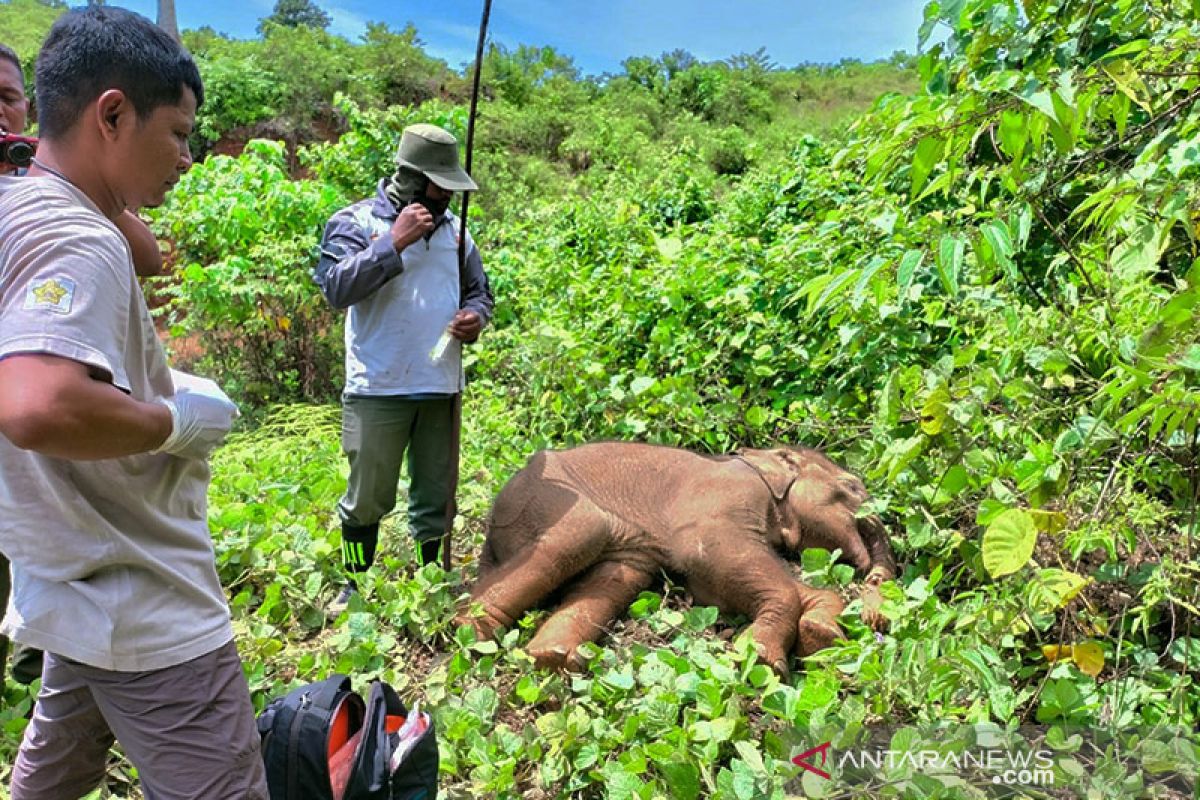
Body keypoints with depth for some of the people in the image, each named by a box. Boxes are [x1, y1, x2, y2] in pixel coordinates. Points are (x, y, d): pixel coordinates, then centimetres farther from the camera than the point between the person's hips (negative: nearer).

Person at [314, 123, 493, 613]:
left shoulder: (452, 226, 12)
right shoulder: (356, 222, -3)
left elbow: (479, 291, 21)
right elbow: (336, 287, -17)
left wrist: (475, 317, -2)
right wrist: (394, 242, -19)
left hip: (441, 387, 4)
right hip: (379, 390, -4)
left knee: (436, 499, 14)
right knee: (368, 499, 7)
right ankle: (355, 585, 29)